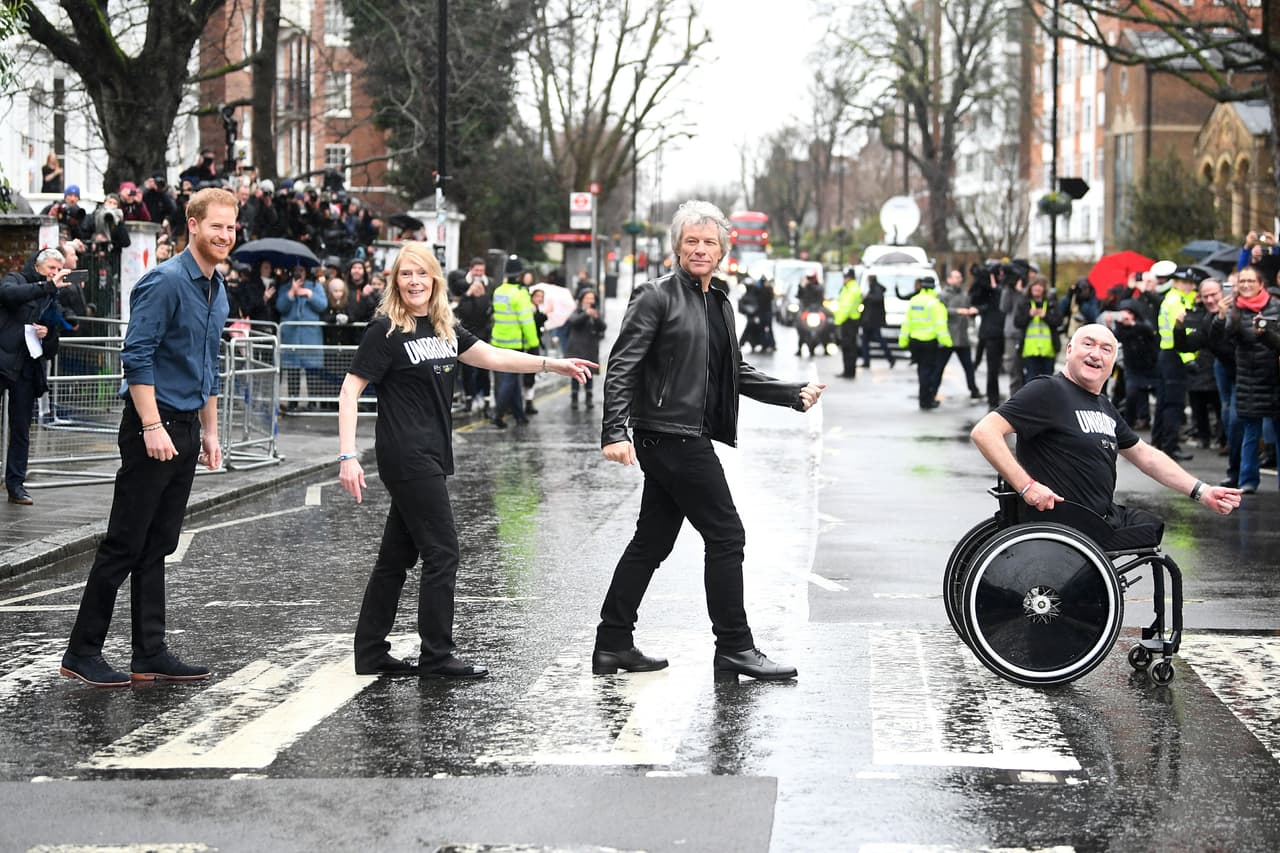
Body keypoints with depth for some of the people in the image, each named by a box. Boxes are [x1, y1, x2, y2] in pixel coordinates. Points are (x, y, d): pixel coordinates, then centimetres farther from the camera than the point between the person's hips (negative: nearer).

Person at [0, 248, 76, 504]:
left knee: (21, 429, 6)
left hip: (28, 368, 5)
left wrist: (48, 335, -1)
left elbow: (52, 348, 22)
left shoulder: (52, 299, 19)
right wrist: (48, 285, -24)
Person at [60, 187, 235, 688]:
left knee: (156, 547, 10)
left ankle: (150, 656, 12)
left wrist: (209, 432, 20)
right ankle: (82, 652, 1)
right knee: (125, 544, -5)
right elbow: (136, 356, -19)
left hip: (184, 428, 9)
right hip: (152, 425, -8)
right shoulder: (165, 282, -14)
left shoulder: (216, 290, 15)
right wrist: (152, 427, -22)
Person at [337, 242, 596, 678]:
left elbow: (491, 356, 23)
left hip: (430, 454, 8)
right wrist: (348, 456, -18)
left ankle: (370, 653, 17)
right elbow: (351, 390, -11)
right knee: (442, 552, -6)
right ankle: (436, 656, 2)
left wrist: (552, 364, 20)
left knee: (397, 555, 11)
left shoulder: (445, 327, 13)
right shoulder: (386, 330, -9)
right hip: (406, 456, -8)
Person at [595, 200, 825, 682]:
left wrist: (794, 395, 13)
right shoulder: (658, 296, -9)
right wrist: (614, 433, -23)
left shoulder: (719, 302, 15)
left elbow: (735, 372, 21)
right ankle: (734, 650, 2)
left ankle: (613, 645, 19)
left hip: (690, 439, 8)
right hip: (671, 437, -8)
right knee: (726, 535, -5)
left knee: (653, 541, 12)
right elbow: (622, 366, -14)